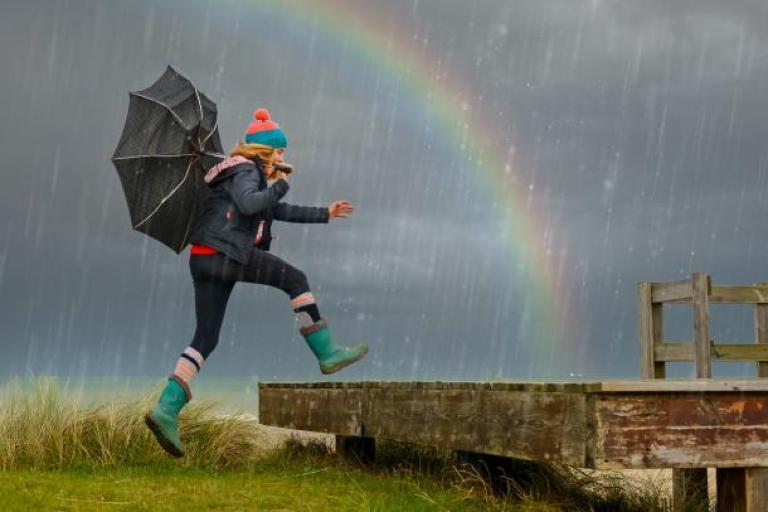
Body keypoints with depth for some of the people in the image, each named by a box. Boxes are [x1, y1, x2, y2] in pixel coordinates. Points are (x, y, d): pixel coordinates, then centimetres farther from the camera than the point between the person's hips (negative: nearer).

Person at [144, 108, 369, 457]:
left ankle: (166, 409, -3)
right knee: (295, 279, -2)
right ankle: (327, 354, 2)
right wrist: (280, 186, -5)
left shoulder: (254, 176, 29)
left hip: (204, 259, 10)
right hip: (221, 254, -10)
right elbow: (249, 203, -22)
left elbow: (280, 211, 38)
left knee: (205, 338, 5)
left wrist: (325, 213, 40)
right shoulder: (245, 170, -1)